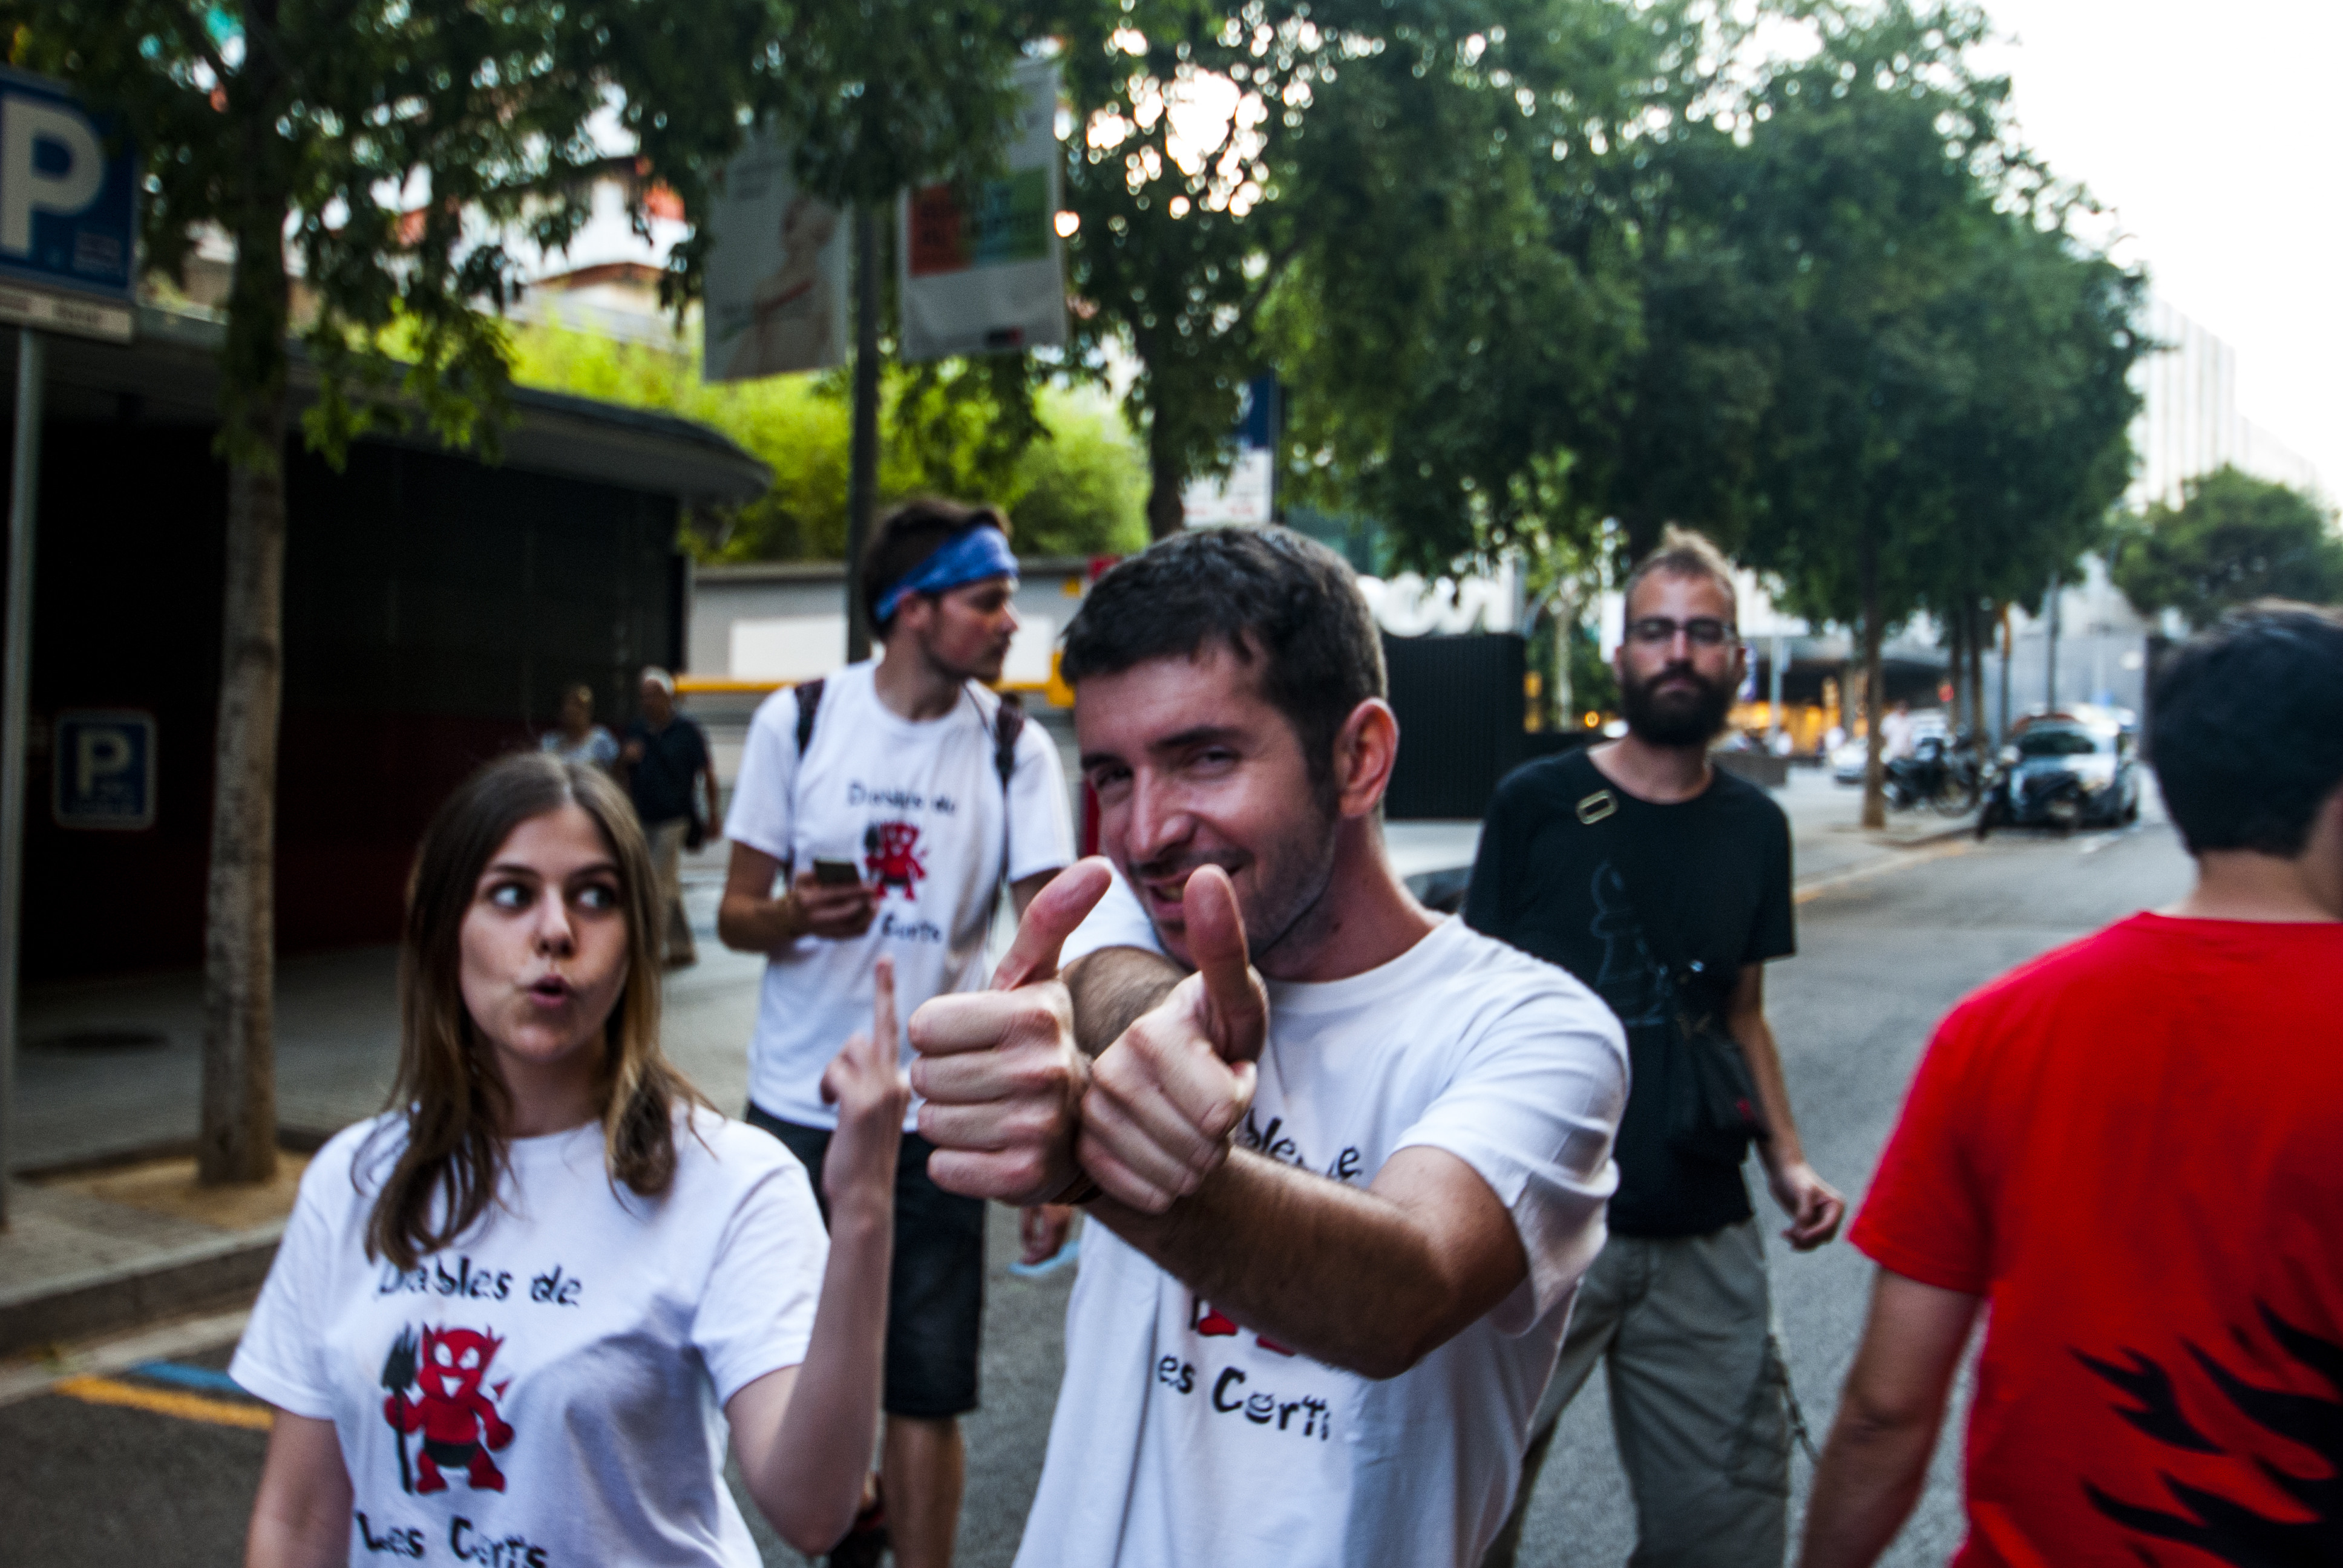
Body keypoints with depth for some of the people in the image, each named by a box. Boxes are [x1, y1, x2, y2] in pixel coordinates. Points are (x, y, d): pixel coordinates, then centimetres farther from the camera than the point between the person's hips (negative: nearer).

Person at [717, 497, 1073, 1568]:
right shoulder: (798, 720, -2)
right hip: (796, 1103, 2)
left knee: (924, 1389, 1)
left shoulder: (1015, 748, -4)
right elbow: (736, 915, 2)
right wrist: (795, 916, -21)